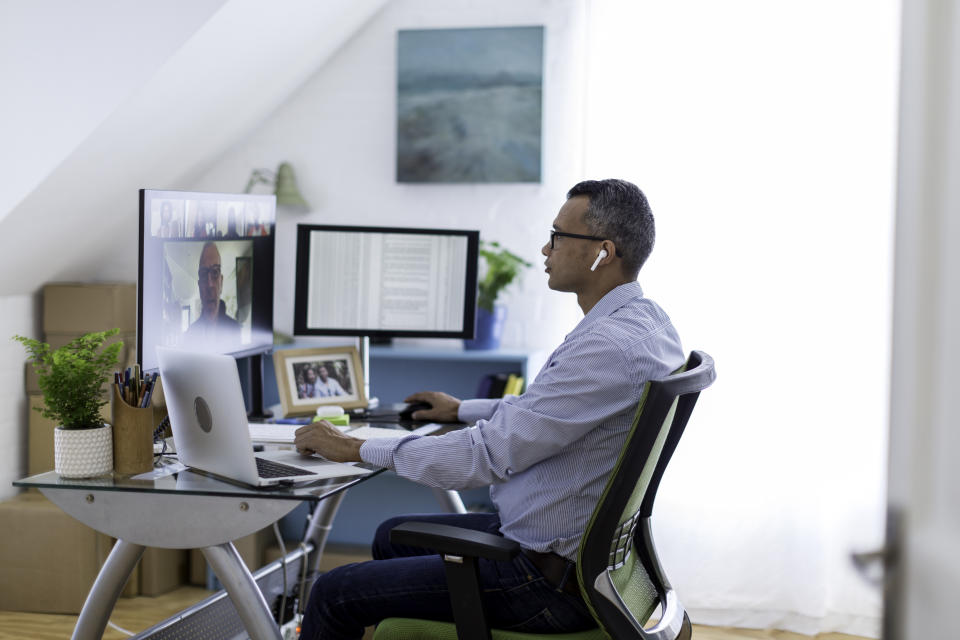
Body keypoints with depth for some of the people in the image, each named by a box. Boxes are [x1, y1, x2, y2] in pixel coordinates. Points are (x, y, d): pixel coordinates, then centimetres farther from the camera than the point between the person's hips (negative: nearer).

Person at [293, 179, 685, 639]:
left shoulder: (610, 345, -27)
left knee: (335, 593, -5)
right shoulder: (643, 319, 6)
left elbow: (490, 454, -27)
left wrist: (356, 449, -17)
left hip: (550, 580, -11)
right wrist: (463, 409, 30)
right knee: (393, 536, 25)